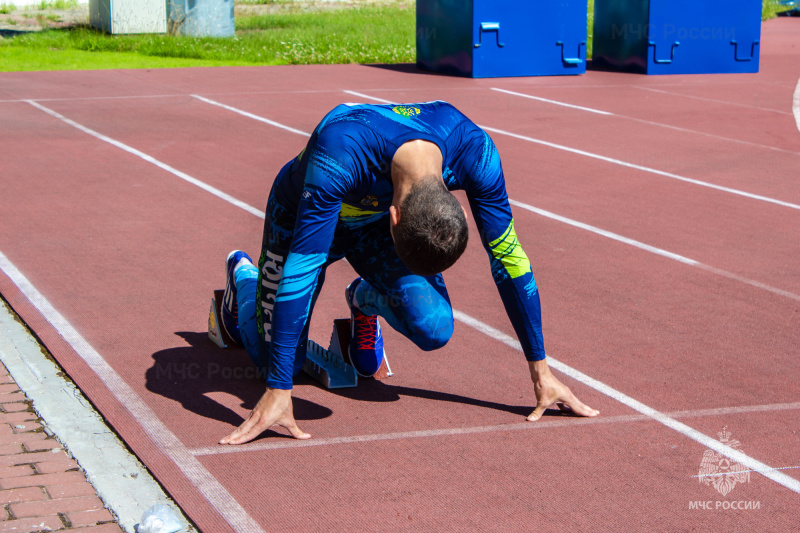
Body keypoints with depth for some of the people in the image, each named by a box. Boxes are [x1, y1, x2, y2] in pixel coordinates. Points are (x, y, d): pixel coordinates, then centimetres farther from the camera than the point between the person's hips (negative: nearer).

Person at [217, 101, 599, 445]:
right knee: (273, 356, -1)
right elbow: (300, 270, -43)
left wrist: (541, 372, -16)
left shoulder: (472, 150, -34)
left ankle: (366, 298, 15)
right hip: (303, 215, -2)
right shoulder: (340, 154, -46)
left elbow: (508, 260, -21)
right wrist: (277, 394, -44)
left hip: (375, 220, 3)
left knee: (434, 330, -20)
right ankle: (243, 274, 31)